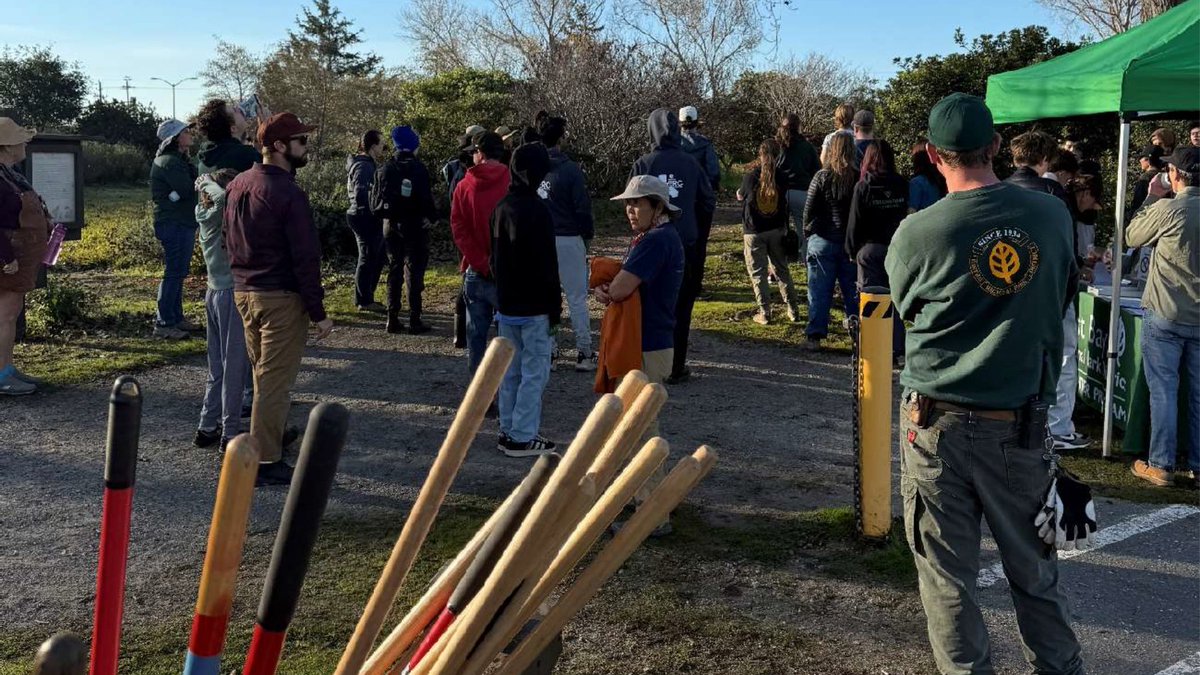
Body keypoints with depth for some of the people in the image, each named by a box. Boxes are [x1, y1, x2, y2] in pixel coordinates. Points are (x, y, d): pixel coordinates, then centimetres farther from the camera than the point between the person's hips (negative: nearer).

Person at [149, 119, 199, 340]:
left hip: (181, 223, 11)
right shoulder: (170, 162, -15)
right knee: (173, 273, -8)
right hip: (175, 224, -11)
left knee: (177, 272, 16)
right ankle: (163, 324, -5)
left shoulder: (178, 159, 19)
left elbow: (188, 186, 13)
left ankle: (176, 318, 25)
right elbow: (187, 190, -22)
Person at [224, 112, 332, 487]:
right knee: (275, 381, -2)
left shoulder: (237, 185, 10)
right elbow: (305, 257, -18)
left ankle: (269, 438, 32)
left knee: (262, 374, 20)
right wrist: (318, 312, -14)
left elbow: (228, 241, 18)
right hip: (280, 297, -8)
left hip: (242, 292, 8)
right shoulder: (288, 194, -17)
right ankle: (266, 463, 2)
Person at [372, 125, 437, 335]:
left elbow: (375, 203, 3)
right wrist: (432, 217, 3)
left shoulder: (385, 170, 2)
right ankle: (415, 320, 0)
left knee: (394, 270, 12)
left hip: (391, 226, 4)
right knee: (415, 272, 1)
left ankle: (393, 319, 11)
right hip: (415, 226, -4)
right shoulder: (419, 169, -11)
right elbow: (426, 199, -13)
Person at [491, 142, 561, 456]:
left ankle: (508, 430, 22)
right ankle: (523, 437, 1)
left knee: (511, 369, 15)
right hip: (533, 306, -8)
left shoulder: (501, 207, 9)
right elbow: (546, 265, -17)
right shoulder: (536, 210, -17)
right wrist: (554, 305, -10)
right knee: (535, 370, -1)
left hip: (506, 303, 9)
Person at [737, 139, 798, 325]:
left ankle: (764, 313, 5)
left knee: (758, 273, 6)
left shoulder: (750, 177, -12)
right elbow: (785, 202, 9)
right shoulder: (782, 177, -4)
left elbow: (740, 196, 6)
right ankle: (792, 310, 18)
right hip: (777, 230, 3)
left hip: (754, 232, -3)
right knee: (782, 270, 15)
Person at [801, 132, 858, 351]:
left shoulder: (822, 177, -9)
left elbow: (809, 209, -6)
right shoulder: (859, 179, -4)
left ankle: (814, 336, 2)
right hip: (850, 242, 2)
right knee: (852, 290, 10)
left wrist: (808, 230, 10)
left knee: (820, 291, 2)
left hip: (823, 241, -2)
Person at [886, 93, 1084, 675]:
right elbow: (1061, 300, 13)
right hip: (1021, 424, 3)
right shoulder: (1052, 215, -3)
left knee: (948, 577, 10)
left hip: (938, 424, -2)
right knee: (1035, 571, 17)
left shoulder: (918, 232, -10)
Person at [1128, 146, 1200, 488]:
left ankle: (1160, 466, 5)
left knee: (1163, 391, 2)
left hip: (1165, 316, -5)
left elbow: (1132, 237, 2)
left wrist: (1152, 198, 12)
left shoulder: (1166, 209, -15)